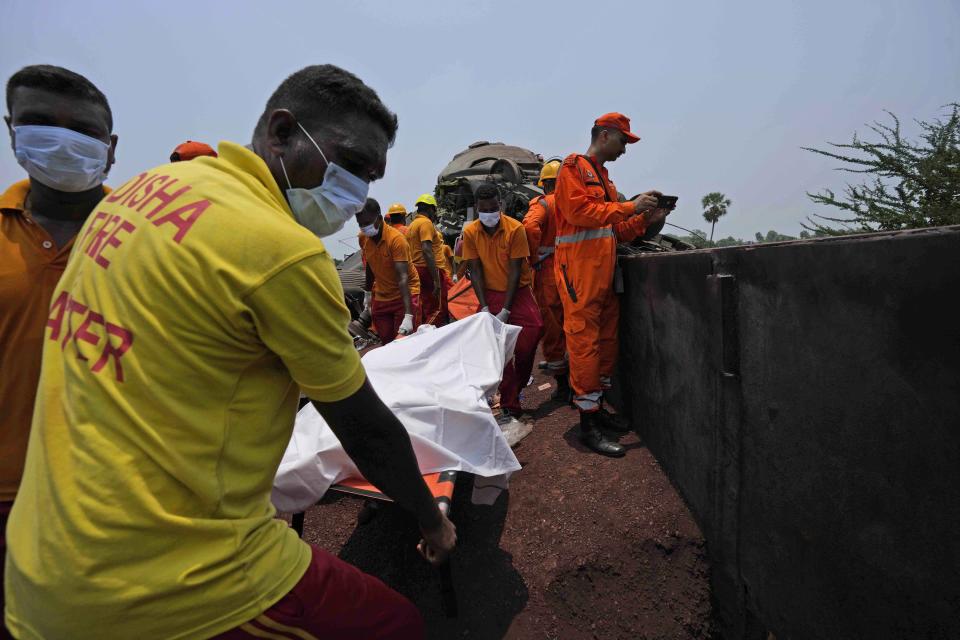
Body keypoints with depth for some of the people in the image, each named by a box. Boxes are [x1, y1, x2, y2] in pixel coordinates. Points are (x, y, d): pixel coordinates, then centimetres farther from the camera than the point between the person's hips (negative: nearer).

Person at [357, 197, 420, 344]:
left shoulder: (396, 239, -23)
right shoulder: (363, 238, -4)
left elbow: (403, 278, -29)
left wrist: (408, 315, -36)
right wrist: (367, 294, 16)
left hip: (404, 294, -5)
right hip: (381, 297, 5)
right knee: (386, 342, 5)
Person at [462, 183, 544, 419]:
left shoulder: (515, 229, -14)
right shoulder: (470, 232, -5)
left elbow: (515, 271, -15)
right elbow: (475, 271, -3)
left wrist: (505, 311, -19)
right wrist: (485, 308, -12)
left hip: (518, 290, -1)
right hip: (490, 293, 2)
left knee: (533, 329, -19)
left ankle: (517, 387, 6)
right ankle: (509, 404, 5)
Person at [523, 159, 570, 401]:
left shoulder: (543, 203, -5)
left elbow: (530, 227, -24)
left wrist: (534, 259, -13)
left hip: (548, 271, -5)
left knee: (552, 328, 5)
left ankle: (562, 384, 10)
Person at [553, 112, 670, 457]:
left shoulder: (603, 178, 26)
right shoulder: (574, 167, -1)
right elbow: (578, 210, -17)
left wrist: (645, 219, 9)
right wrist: (629, 206, -14)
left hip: (604, 270, 9)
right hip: (579, 270, -9)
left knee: (606, 341, 11)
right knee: (584, 341, -9)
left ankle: (597, 406, 23)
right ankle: (588, 422, -4)